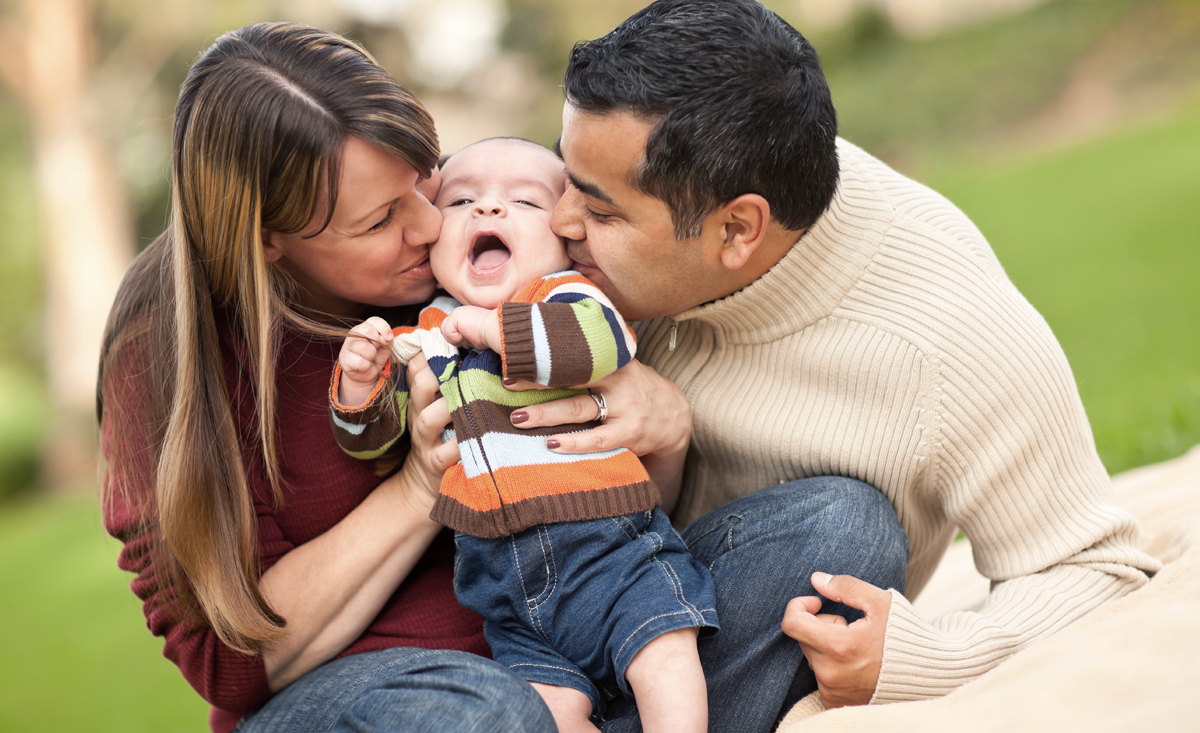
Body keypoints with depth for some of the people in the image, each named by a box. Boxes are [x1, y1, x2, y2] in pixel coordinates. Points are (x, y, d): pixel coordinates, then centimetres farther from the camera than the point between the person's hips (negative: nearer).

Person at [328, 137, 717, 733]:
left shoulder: (566, 297, 0)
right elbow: (372, 438, 20)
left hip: (609, 545, -3)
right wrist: (359, 386, -3)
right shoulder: (421, 339, 14)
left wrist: (488, 326, -19)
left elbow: (603, 341, -25)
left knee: (663, 656, -20)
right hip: (507, 587, 4)